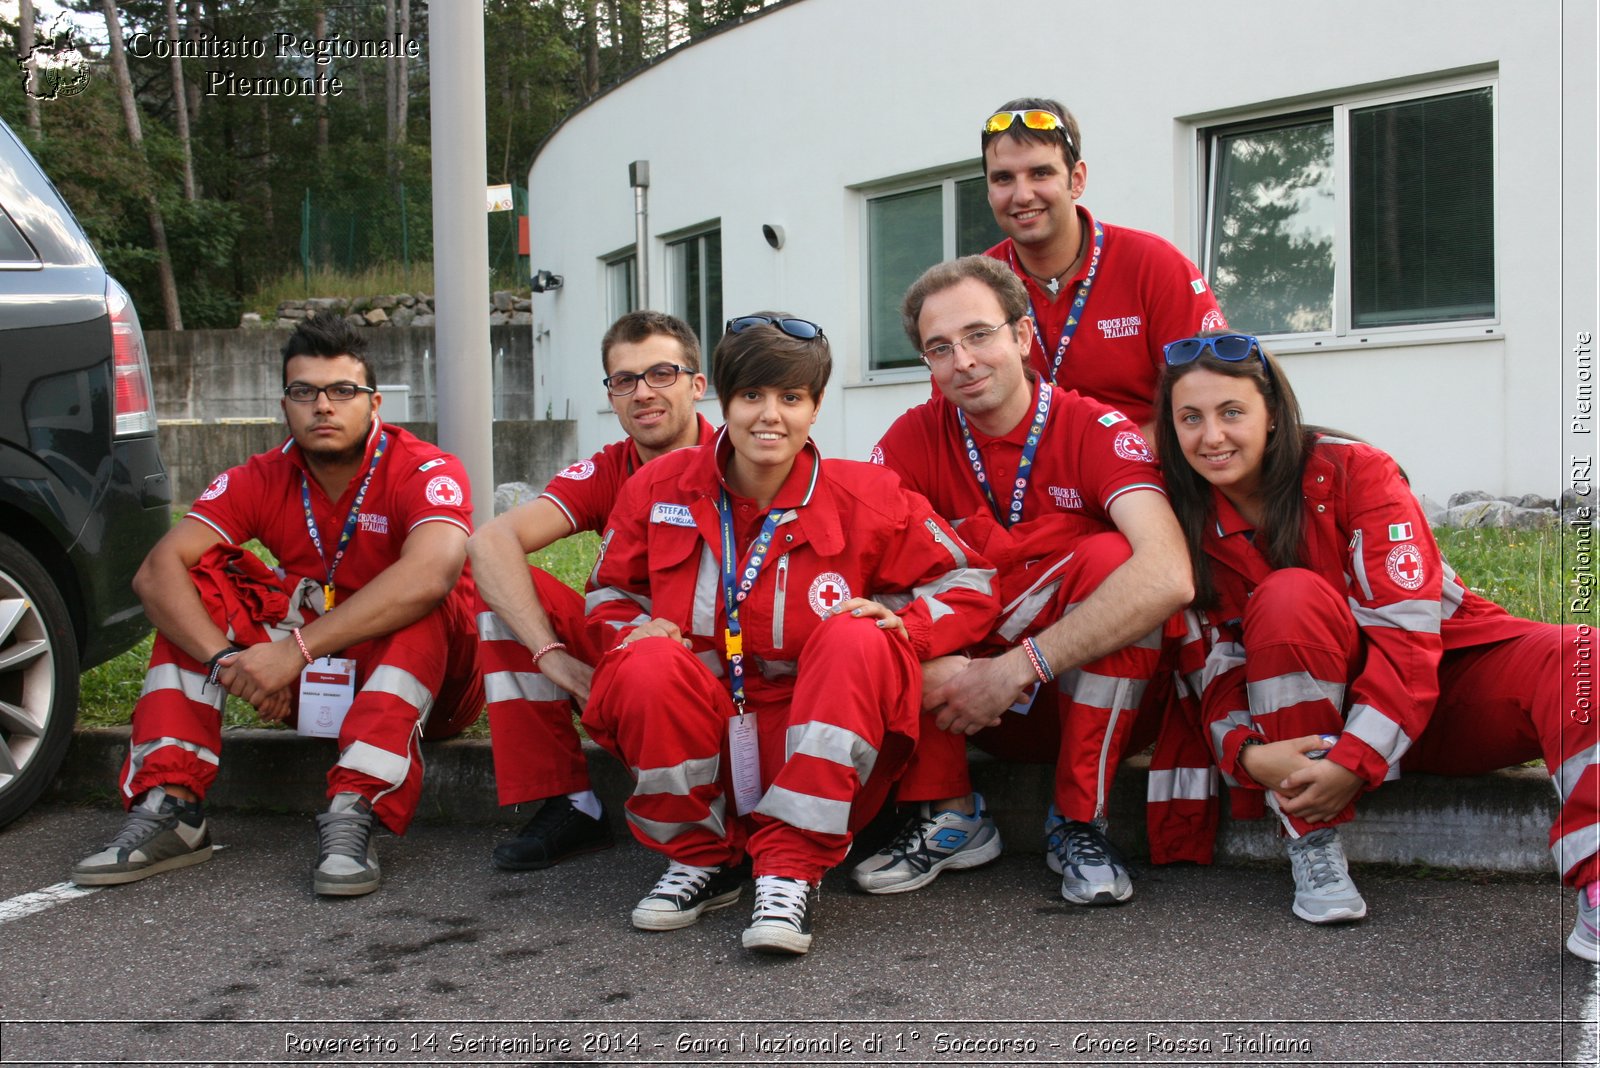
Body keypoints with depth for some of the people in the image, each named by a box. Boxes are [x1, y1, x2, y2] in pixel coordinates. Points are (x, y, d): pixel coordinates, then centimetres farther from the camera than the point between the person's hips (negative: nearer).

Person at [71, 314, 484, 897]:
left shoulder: (424, 471, -18)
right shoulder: (262, 480, -4)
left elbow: (430, 574, -39)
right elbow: (157, 570, -16)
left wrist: (297, 649, -41)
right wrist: (226, 659, -33)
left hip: (429, 678, -4)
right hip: (316, 683, 5)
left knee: (421, 600, -33)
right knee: (200, 582, -10)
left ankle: (354, 812, -41)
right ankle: (170, 807, -20)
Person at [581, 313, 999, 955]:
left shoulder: (866, 499, -4)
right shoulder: (660, 489, 0)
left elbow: (969, 585, 4)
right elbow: (612, 592, 15)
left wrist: (903, 623, -17)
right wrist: (637, 629, -8)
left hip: (817, 760, -1)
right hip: (700, 753, 1)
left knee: (857, 641, -29)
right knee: (649, 663, -29)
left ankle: (791, 874, -23)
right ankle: (701, 860, -4)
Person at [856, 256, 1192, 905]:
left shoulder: (1094, 430, -15)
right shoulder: (916, 437, -5)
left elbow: (1167, 578, -32)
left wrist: (1015, 670, -33)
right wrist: (929, 667, -31)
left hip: (1084, 695, -2)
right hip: (968, 697, 2)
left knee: (1109, 556, -28)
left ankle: (1080, 825, -17)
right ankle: (947, 816, -9)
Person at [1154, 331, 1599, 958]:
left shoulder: (1354, 471, -15)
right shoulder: (1190, 528, -5)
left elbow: (1406, 629, -22)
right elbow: (1215, 670, -6)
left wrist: (1354, 759, -31)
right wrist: (1248, 753, -27)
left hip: (1445, 667, -1)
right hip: (1311, 705, 1)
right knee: (1289, 597, -30)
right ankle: (1313, 845, -24)